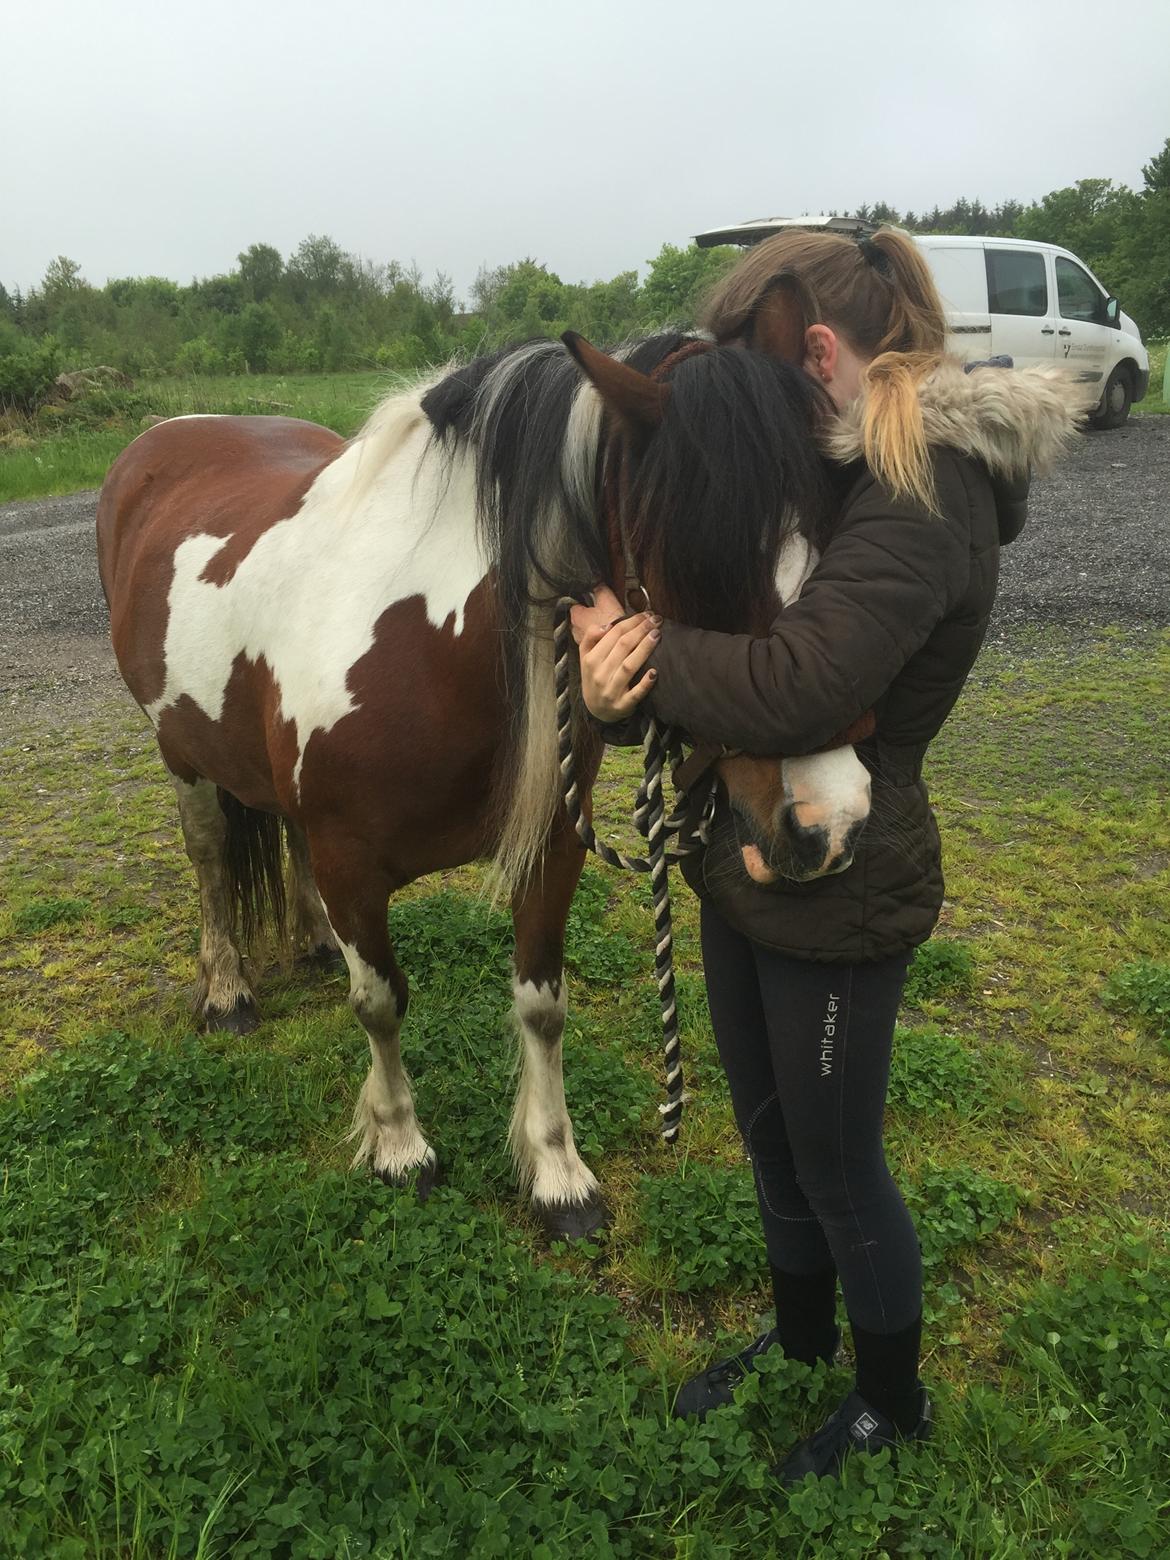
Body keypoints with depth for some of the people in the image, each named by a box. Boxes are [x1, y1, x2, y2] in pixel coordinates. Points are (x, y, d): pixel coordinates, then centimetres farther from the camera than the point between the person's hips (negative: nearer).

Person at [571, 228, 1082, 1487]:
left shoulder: (924, 500, -23)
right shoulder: (832, 476, 7)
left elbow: (792, 689, -36)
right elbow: (726, 621, 5)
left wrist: (634, 646, -22)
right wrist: (620, 660, -17)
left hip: (837, 893, -9)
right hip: (745, 864, 9)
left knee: (838, 1171, 12)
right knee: (771, 1141, 25)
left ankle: (892, 1404, 41)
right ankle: (800, 1344, 51)